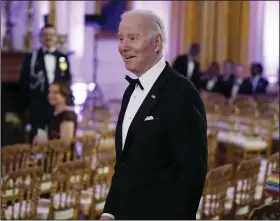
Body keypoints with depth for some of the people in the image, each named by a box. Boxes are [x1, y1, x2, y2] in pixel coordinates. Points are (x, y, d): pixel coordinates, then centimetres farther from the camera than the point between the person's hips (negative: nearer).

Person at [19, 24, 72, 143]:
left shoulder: (63, 58, 10)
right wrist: (25, 104, -2)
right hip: (38, 106, -2)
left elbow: (68, 82, 12)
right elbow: (23, 82, 3)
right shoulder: (31, 57, 4)